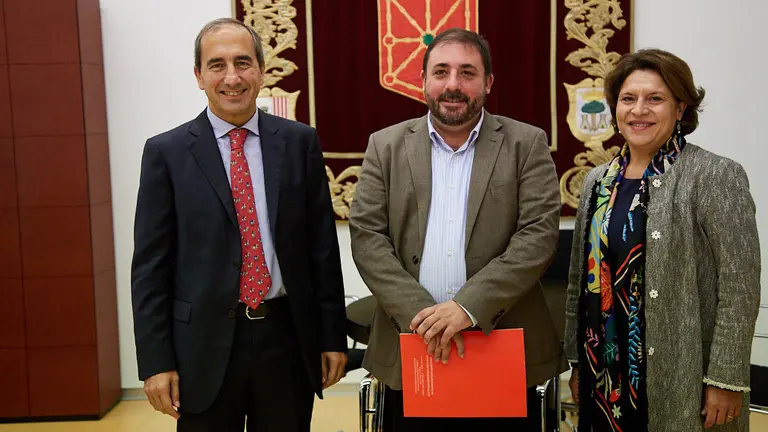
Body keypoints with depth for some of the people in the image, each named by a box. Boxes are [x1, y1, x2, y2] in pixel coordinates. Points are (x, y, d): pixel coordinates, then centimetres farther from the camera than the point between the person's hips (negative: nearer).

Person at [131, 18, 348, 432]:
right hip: (205, 344, -1)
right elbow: (150, 266, -2)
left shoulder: (300, 142, 2)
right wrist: (155, 361, -5)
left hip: (288, 338, 2)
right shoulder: (166, 152, -2)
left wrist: (333, 335, 3)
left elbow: (323, 247, 4)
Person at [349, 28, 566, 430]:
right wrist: (419, 313, -14)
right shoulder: (386, 146, 5)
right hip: (409, 349, 1)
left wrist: (468, 305, -18)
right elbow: (366, 236, -2)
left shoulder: (527, 144, 1)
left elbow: (539, 234, -8)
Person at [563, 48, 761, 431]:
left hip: (681, 381, -5)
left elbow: (740, 287, -13)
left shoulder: (715, 177, -10)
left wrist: (726, 381, -14)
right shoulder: (598, 181, 6)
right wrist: (577, 362, 11)